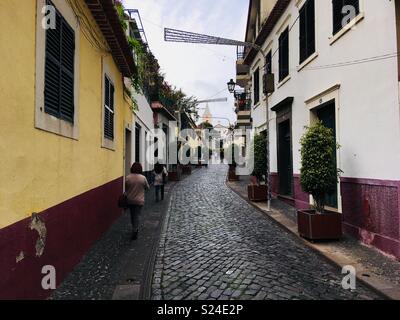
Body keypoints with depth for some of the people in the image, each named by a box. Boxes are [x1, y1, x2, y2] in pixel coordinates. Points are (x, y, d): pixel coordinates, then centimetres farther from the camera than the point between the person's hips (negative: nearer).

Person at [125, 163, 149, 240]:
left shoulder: (128, 178, -8)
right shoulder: (143, 178, -13)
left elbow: (125, 188, 2)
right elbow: (147, 187, 0)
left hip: (130, 200, 3)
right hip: (139, 200, -3)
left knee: (132, 215, 19)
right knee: (137, 215, 5)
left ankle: (135, 229, 36)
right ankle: (135, 231, -2)